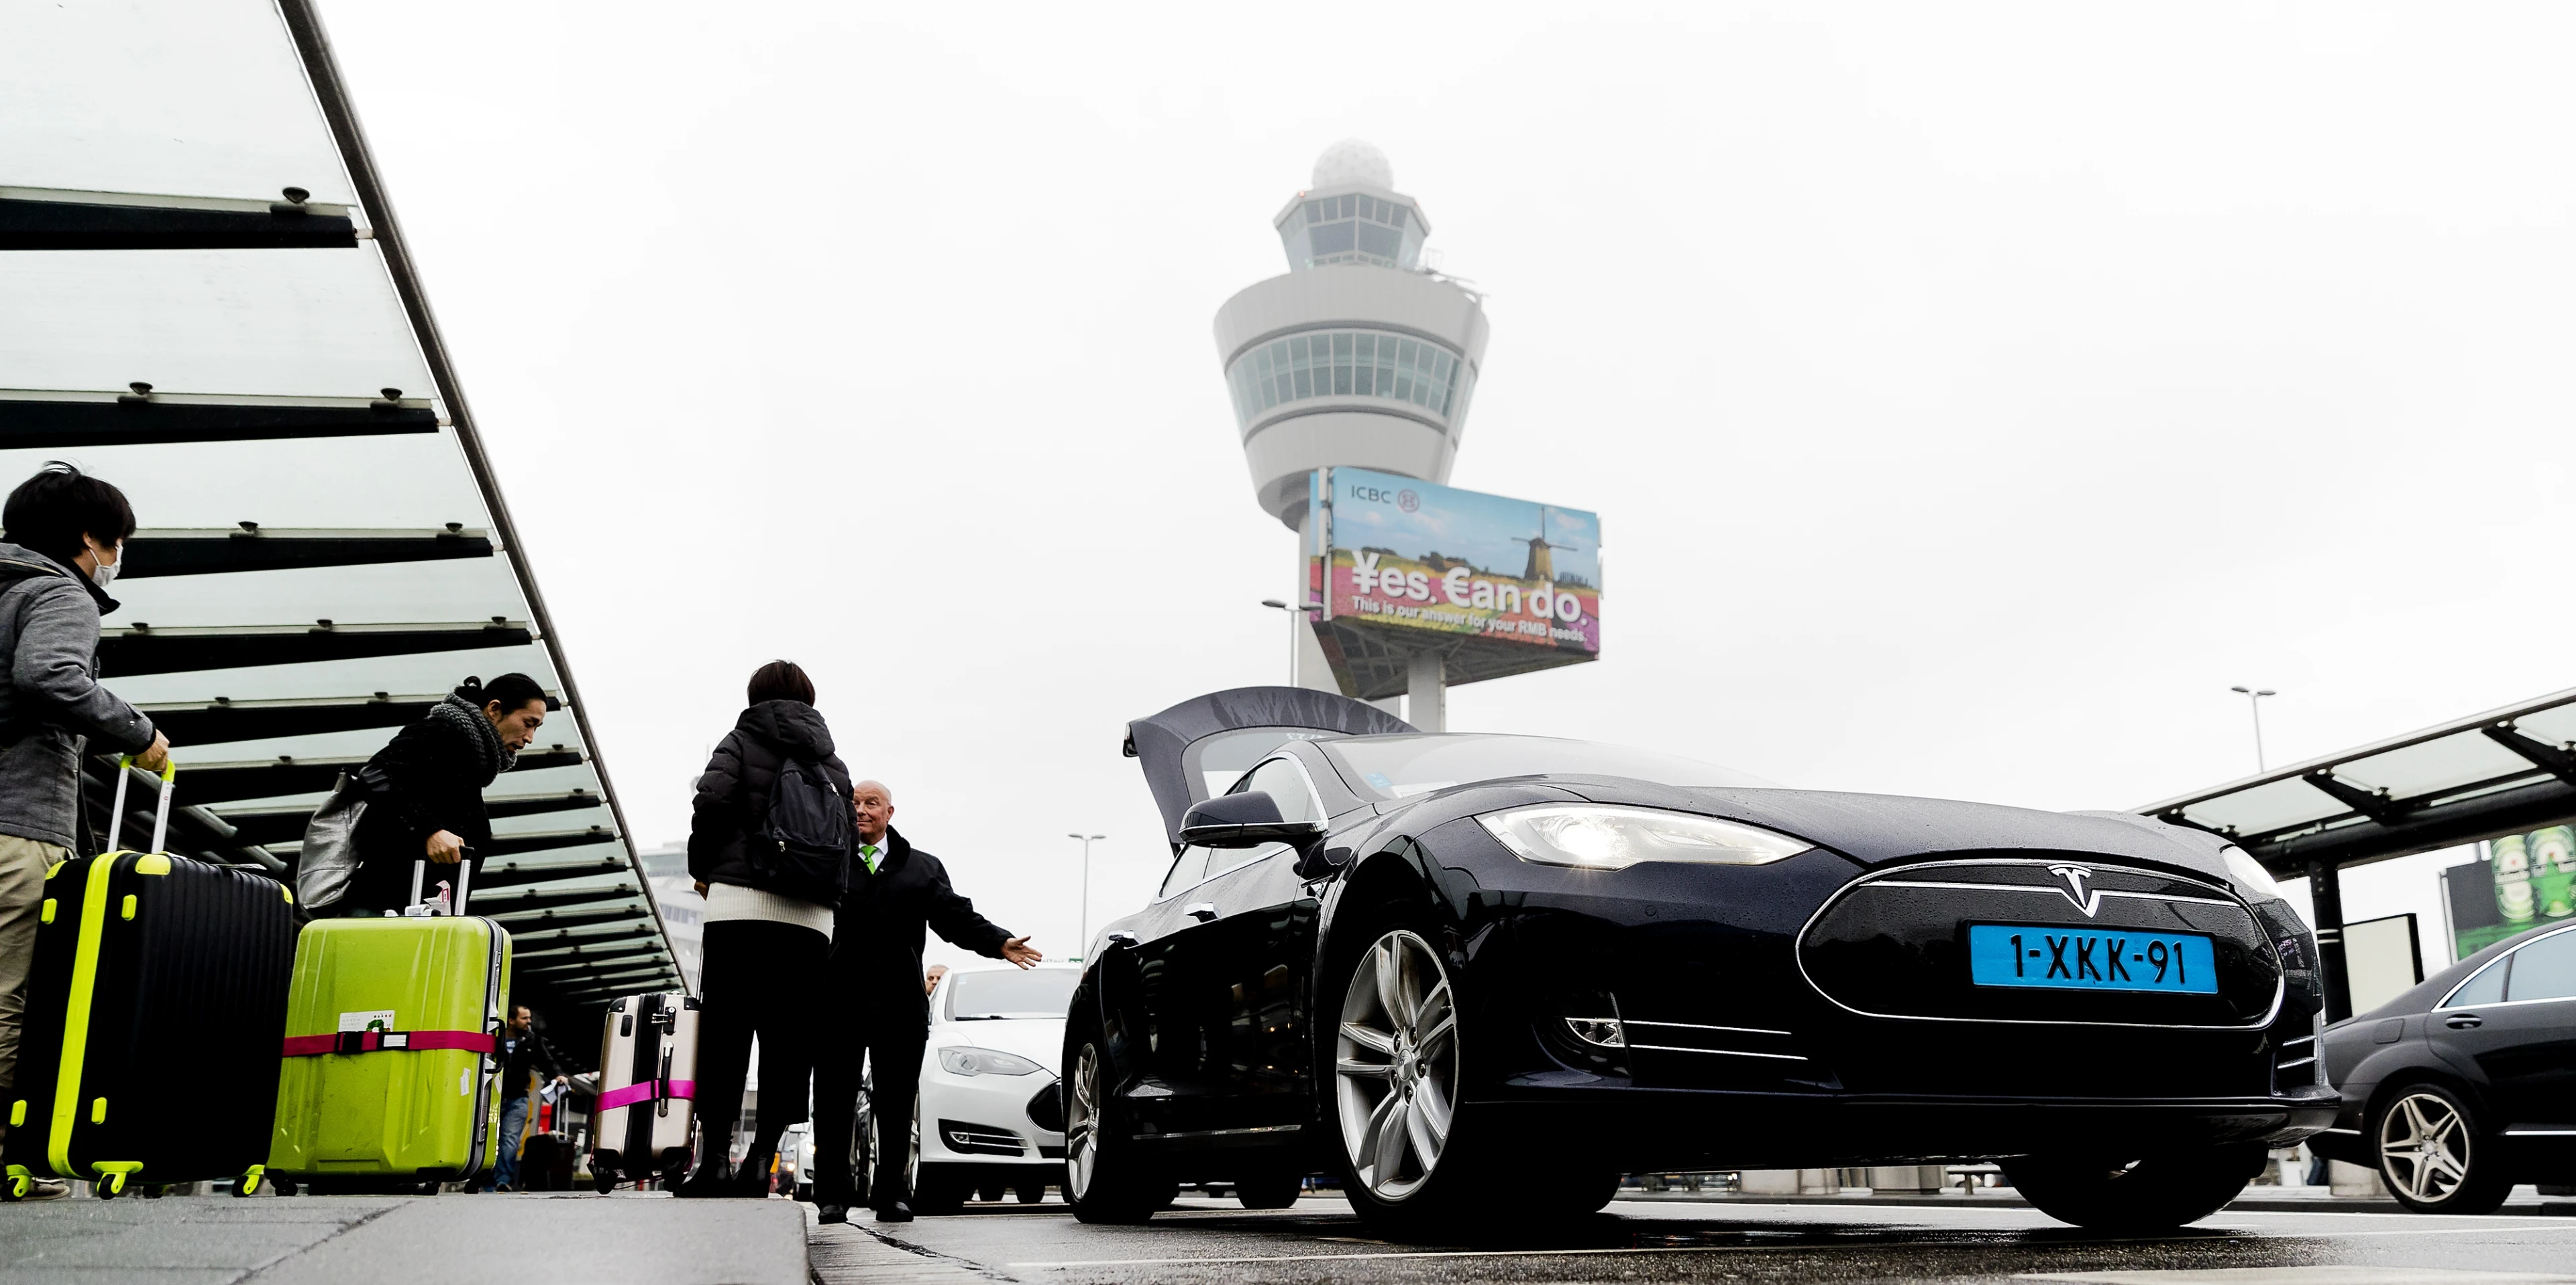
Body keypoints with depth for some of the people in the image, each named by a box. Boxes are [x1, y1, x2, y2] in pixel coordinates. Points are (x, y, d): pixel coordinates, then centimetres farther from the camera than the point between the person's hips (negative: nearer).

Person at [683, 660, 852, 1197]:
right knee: (789, 1042, 3)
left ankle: (715, 1162, -3)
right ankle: (760, 1160, -1)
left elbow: (711, 801, -7)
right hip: (810, 918, 3)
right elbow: (849, 839, 10)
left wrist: (702, 868, 7)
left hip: (741, 905, -3)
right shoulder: (833, 763, 20)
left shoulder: (743, 741, 9)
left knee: (724, 1035, 0)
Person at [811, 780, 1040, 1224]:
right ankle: (833, 1195, 10)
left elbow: (955, 916, 8)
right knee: (835, 1101, 1)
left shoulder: (923, 868, 18)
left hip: (901, 1004, 2)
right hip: (839, 1002, -1)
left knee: (897, 1104, 3)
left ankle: (891, 1193, 11)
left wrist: (999, 942, -7)